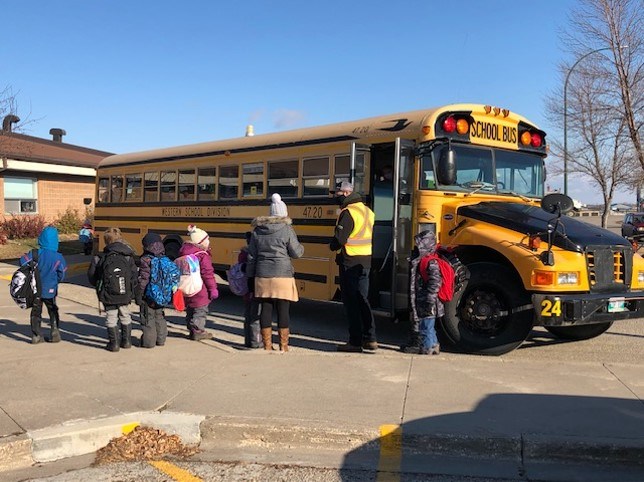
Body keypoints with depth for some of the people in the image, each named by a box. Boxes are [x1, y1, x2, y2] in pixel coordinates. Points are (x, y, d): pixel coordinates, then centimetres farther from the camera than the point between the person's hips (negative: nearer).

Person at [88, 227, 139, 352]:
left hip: (109, 295, -2)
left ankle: (114, 343, 11)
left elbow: (92, 277, -2)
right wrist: (137, 295, 7)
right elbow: (134, 278, -2)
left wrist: (99, 286, 19)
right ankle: (127, 341, 26)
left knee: (111, 318, 9)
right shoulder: (128, 257, -4)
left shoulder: (100, 259, -9)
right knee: (125, 317, 19)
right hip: (125, 295, 2)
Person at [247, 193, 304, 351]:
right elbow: (296, 253, -1)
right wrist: (301, 247, 20)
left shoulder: (257, 230, 9)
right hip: (282, 276, -4)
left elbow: (251, 257, 10)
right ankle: (283, 346, 6)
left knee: (266, 310, 8)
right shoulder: (287, 230, -4)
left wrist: (251, 276, 15)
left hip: (262, 276, 4)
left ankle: (267, 345, 13)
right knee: (283, 311, 2)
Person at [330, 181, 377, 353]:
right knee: (362, 300, 14)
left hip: (350, 263, -8)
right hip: (366, 261, 8)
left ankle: (355, 342, 3)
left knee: (351, 302, -1)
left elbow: (339, 238, -22)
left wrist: (333, 246, 0)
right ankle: (370, 339, 15)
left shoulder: (348, 212, -15)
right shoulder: (367, 211, 13)